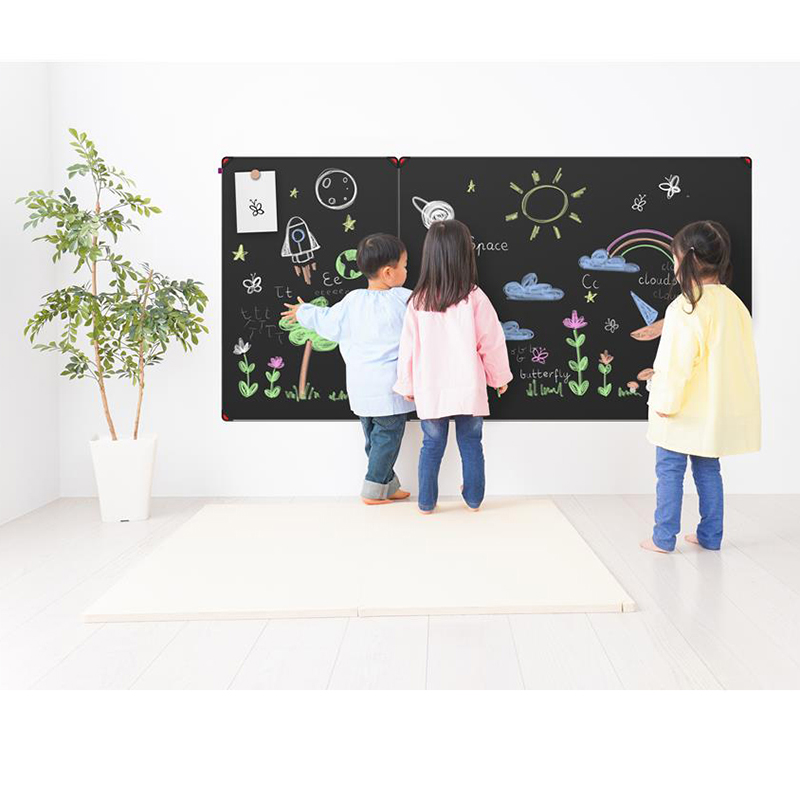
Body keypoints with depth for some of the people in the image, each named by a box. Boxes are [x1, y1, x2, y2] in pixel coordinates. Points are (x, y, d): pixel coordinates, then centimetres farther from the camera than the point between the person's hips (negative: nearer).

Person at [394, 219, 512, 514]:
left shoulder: (418, 301, -5)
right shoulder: (474, 298, -10)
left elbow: (409, 346, 1)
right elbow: (491, 342, -4)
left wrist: (407, 385, 13)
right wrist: (499, 377, 11)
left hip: (430, 390, 1)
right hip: (468, 388, -1)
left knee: (432, 445, 13)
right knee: (471, 444, 14)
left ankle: (427, 501, 19)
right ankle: (473, 499, 24)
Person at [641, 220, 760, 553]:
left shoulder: (686, 307, -20)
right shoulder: (734, 303, 4)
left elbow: (675, 363, -21)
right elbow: (742, 356, 11)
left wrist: (665, 402, -13)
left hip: (684, 412, -7)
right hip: (716, 410, 7)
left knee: (670, 470, 4)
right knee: (708, 470, 16)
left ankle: (664, 538, 10)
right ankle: (710, 535, 23)